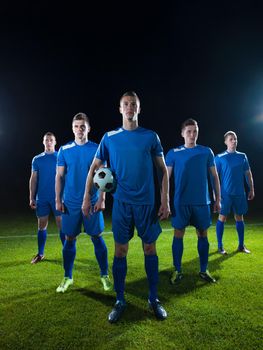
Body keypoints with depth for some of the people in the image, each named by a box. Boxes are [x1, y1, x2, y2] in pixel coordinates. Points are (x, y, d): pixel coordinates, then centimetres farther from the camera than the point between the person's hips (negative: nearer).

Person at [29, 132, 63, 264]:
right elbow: (33, 179, 8)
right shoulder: (37, 159, 8)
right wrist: (31, 198, 3)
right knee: (42, 225, 9)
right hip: (41, 198, 2)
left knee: (61, 224, 0)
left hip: (58, 197, -2)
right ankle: (40, 254, 21)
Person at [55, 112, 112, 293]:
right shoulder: (64, 150, 3)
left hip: (92, 202, -1)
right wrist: (58, 200, 0)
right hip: (70, 203, 1)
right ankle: (67, 277, 24)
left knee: (97, 238, 5)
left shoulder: (97, 149, -1)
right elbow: (59, 176, 5)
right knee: (70, 239, 8)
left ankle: (105, 275, 19)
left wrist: (102, 198, -8)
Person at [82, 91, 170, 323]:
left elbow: (163, 169, 5)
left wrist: (165, 200, -2)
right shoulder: (109, 138, 5)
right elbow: (94, 168, 8)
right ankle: (120, 300, 22)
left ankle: (154, 299, 24)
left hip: (146, 202, 0)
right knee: (120, 250, 5)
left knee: (150, 248, 7)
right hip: (121, 202, 0)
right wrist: (87, 198, 3)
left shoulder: (151, 137, 3)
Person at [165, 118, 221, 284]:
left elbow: (215, 176, 10)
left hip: (202, 202, 2)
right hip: (181, 202, -1)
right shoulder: (173, 153, 2)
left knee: (203, 235, 9)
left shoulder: (207, 151, 6)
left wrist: (218, 199, 7)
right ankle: (178, 271, 18)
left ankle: (204, 270, 25)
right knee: (178, 235, 3)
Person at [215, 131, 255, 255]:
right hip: (226, 193, -4)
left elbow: (248, 174, 14)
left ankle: (241, 245, 23)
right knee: (222, 218, -1)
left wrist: (251, 189, 9)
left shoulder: (242, 156, 10)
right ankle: (220, 246, 10)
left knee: (239, 218, 11)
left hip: (240, 193, 4)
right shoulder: (220, 157, -3)